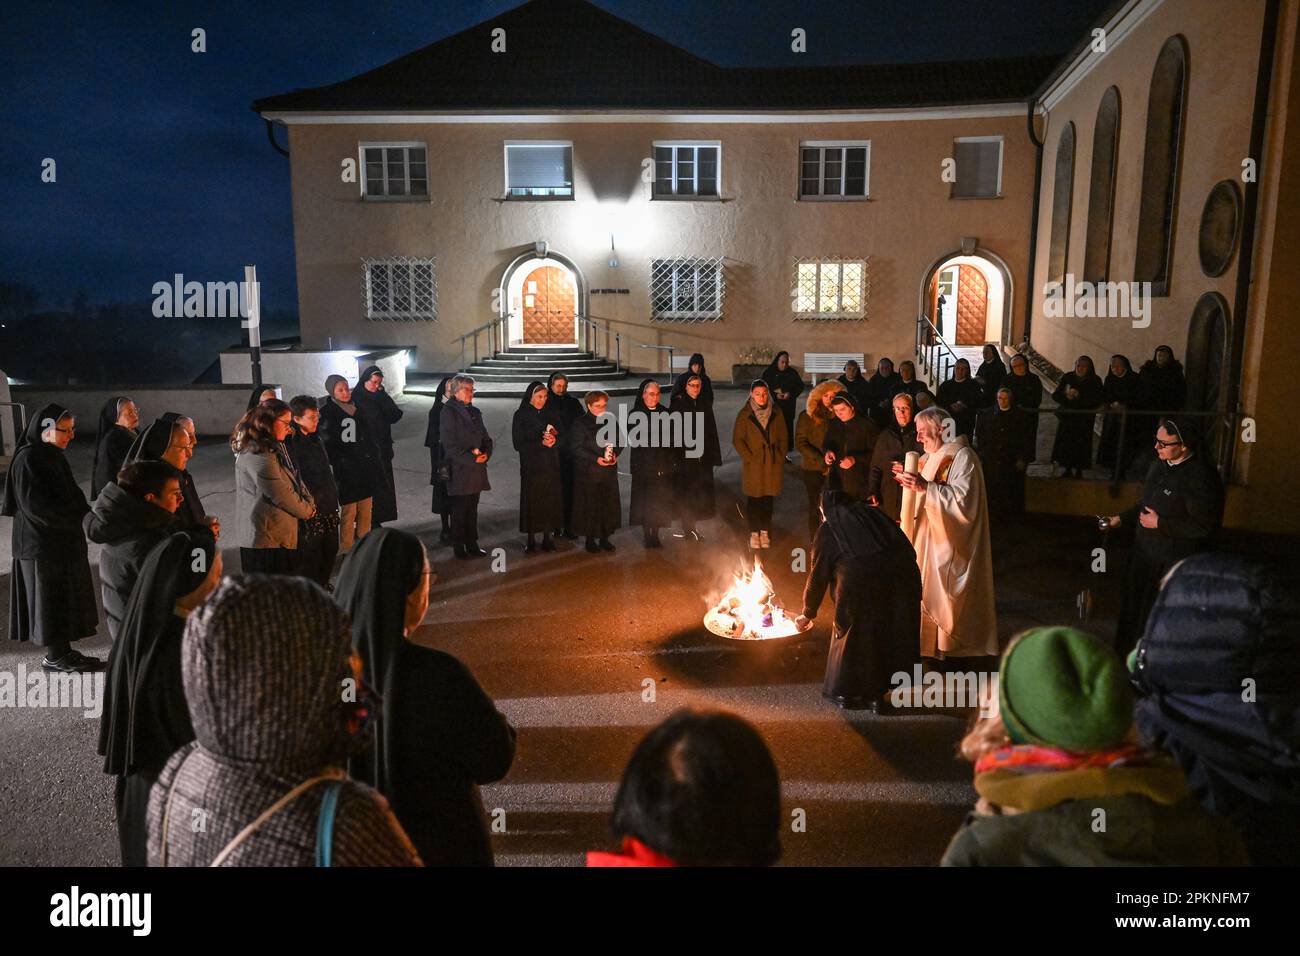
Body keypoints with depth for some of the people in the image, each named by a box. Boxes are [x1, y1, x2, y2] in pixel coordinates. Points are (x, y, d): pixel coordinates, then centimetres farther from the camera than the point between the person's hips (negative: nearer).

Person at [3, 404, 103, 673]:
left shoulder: (56, 457, 10)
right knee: (49, 597, 1)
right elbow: (35, 505, -21)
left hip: (64, 540, 8)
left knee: (64, 597, 13)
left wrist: (84, 511, -2)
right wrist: (79, 515, -18)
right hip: (41, 542, -8)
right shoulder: (27, 459, -16)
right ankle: (54, 657, 11)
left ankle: (63, 650, 21)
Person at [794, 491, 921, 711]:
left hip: (859, 580, -4)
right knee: (890, 633, 19)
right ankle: (876, 695, 29)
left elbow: (817, 576, 19)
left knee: (852, 636, 16)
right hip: (903, 574, 4)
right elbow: (908, 550, 19)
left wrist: (807, 614, 31)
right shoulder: (874, 513, 26)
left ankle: (845, 693, 29)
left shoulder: (828, 529, 16)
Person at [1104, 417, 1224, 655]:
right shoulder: (1160, 465, 4)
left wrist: (1160, 523, -19)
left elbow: (1203, 526, -22)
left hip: (1176, 563, -8)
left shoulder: (1200, 477, -22)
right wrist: (1121, 518, 7)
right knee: (1138, 611, 19)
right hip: (1146, 555, 8)